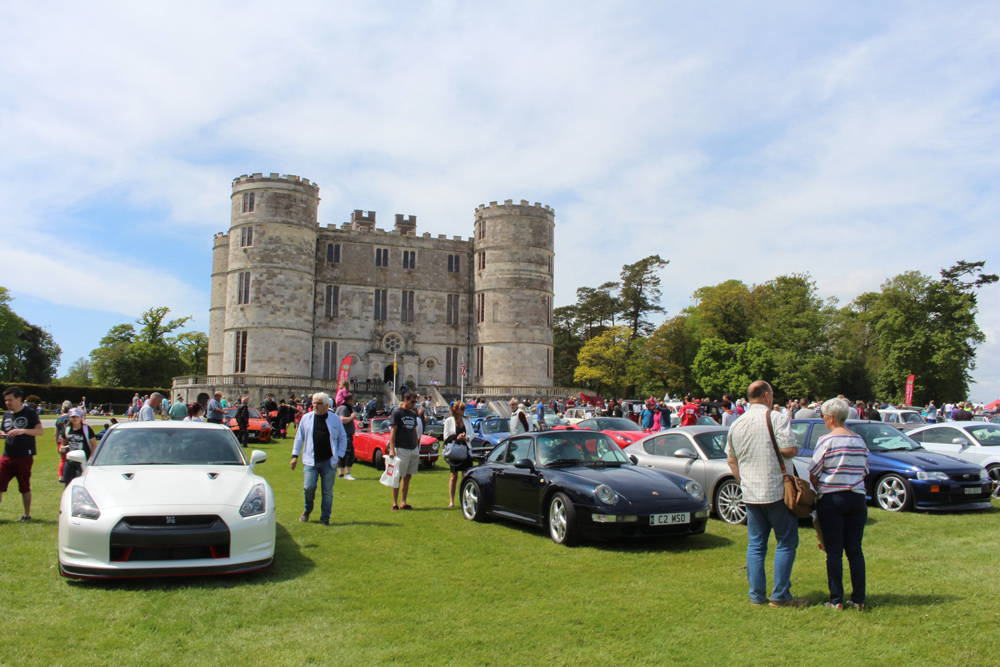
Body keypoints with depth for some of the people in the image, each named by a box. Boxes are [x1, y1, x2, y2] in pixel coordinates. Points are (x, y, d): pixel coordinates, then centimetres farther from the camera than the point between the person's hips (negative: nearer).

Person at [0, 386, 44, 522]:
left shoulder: (29, 413, -5)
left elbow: (40, 430, -13)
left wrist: (22, 431, -26)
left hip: (24, 457, -5)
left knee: (25, 487, 6)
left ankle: (27, 514, 19)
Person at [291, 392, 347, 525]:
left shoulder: (335, 419, 5)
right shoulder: (306, 418, 7)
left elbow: (343, 438, 11)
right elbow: (299, 437, 12)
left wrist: (339, 455, 1)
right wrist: (295, 455, 7)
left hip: (329, 461, 0)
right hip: (311, 461, 0)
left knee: (328, 491, 3)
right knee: (308, 487, -7)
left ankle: (325, 518, 14)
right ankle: (307, 511, 22)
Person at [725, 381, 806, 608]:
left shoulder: (736, 425, 11)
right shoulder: (777, 418, -9)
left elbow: (731, 459, 16)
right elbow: (788, 450, -17)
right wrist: (795, 449, 5)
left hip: (750, 495, 6)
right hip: (777, 492, -5)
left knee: (755, 545, 10)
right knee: (786, 543, 5)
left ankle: (757, 595, 12)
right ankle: (780, 596, 5)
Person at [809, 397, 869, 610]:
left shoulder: (827, 440, -10)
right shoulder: (860, 440, 7)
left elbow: (813, 473, -6)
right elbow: (864, 472, 12)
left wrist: (819, 490, 11)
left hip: (831, 499, -5)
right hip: (857, 498, 5)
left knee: (834, 551, 1)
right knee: (855, 550, 10)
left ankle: (836, 600, 3)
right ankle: (858, 599, 13)